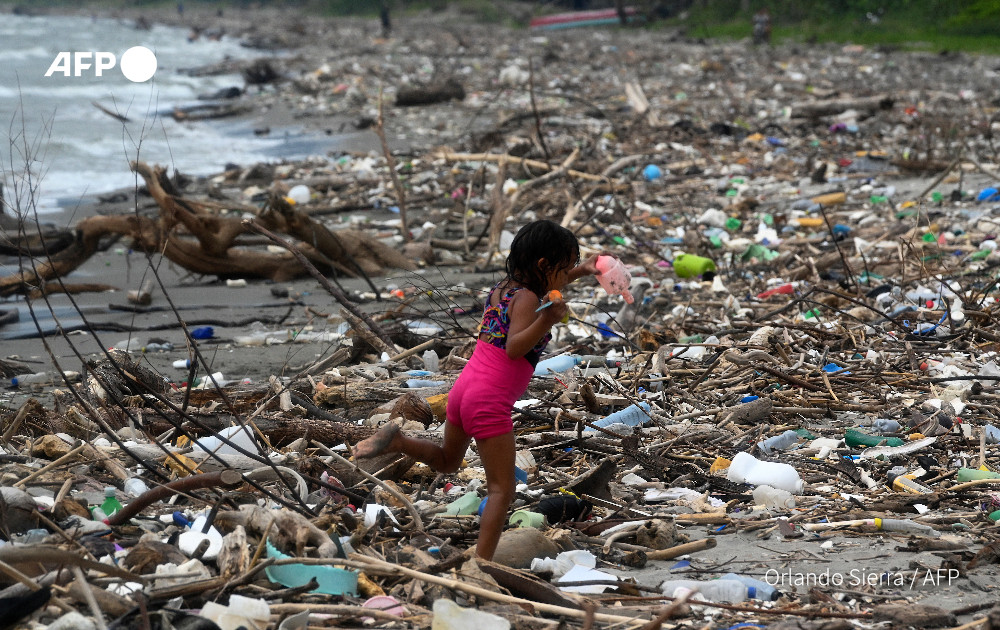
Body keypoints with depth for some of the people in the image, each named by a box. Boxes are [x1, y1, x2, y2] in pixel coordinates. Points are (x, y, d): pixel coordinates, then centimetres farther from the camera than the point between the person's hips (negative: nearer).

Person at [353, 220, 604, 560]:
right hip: (490, 404, -8)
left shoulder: (501, 287, 13)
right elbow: (515, 348, -24)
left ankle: (396, 440, 9)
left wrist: (578, 271, 28)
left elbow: (544, 287, 33)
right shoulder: (526, 298, -12)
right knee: (502, 490, -2)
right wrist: (547, 321, -36)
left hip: (464, 388, 8)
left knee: (447, 461, 31)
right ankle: (482, 565, -10)